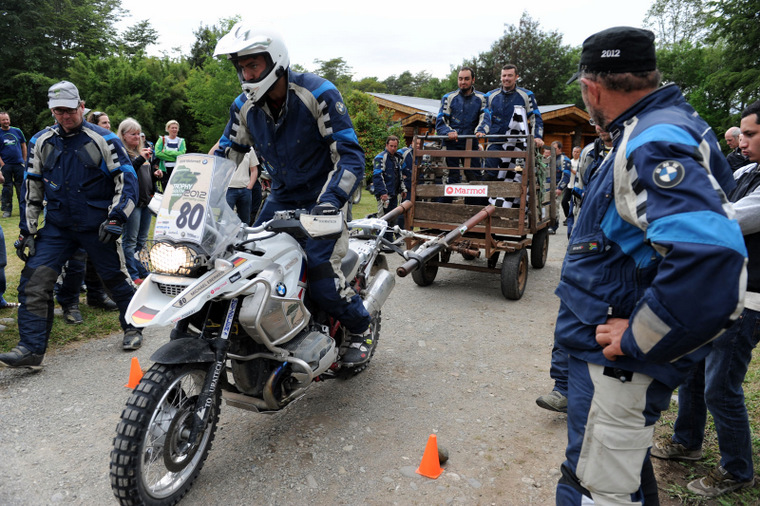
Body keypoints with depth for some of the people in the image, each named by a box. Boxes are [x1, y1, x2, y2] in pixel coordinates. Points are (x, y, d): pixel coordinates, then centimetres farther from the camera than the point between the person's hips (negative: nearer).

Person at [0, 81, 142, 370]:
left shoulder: (103, 140, -4)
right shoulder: (41, 142, 8)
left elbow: (127, 180, -5)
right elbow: (31, 189, 13)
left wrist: (116, 218, -15)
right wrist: (27, 231, 9)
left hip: (97, 226, -3)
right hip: (56, 227, 4)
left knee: (114, 278, 7)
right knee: (33, 281, -8)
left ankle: (132, 327, 30)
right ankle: (31, 348, -4)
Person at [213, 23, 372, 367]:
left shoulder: (319, 94, -18)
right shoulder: (244, 107, 0)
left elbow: (350, 156, -21)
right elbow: (225, 155, 9)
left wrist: (328, 203, -35)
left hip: (323, 197, -6)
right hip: (281, 197, 6)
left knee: (322, 281, -19)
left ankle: (361, 331, 10)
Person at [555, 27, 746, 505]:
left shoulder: (653, 143, -24)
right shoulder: (663, 126, 9)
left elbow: (711, 257, -39)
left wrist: (637, 340, -25)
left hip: (616, 367, -10)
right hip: (614, 360, 10)